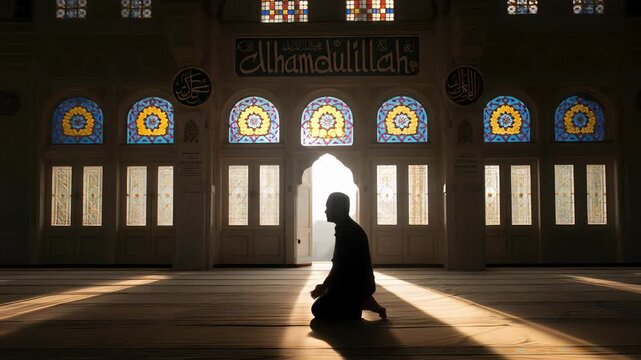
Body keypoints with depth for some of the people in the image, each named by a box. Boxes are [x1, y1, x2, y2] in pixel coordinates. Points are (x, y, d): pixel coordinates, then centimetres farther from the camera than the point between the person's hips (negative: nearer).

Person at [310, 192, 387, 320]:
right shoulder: (347, 229, 11)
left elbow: (341, 268, -22)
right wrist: (324, 286, 8)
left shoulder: (348, 231, -21)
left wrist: (323, 287, -13)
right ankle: (363, 302, 11)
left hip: (357, 286, -10)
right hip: (353, 283, 10)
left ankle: (363, 303, -5)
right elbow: (338, 266, 14)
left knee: (319, 310, -12)